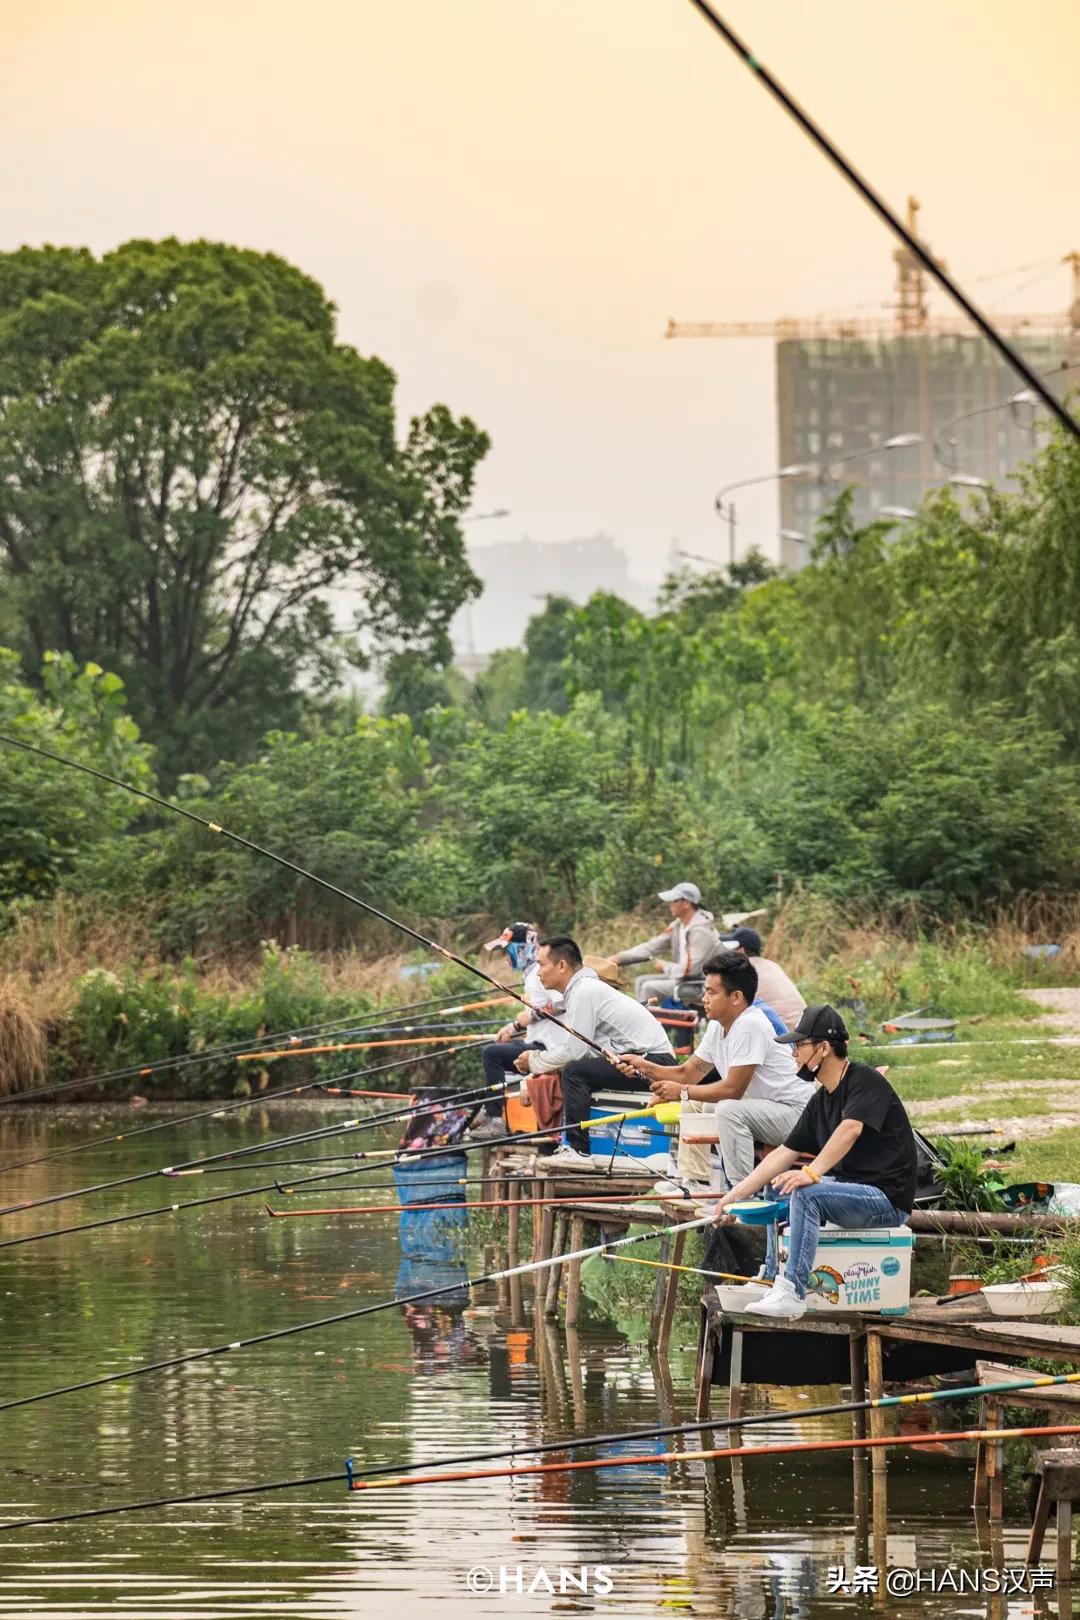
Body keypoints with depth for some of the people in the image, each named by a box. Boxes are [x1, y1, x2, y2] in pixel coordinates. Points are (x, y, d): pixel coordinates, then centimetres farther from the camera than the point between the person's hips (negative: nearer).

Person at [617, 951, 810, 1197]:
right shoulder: (718, 1026, 5)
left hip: (793, 1111, -10)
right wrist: (646, 1069, -3)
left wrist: (683, 1092, -17)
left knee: (728, 1110, -34)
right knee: (691, 1105, 16)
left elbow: (733, 1089, -26)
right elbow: (689, 1073, 11)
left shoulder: (750, 1025, -24)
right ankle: (695, 1179, 17)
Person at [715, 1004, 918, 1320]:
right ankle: (772, 1278, 13)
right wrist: (735, 1195, 9)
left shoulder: (865, 1081, -15)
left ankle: (792, 1295, -32)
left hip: (888, 1198, -10)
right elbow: (784, 1153, 14)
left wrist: (812, 1172, -42)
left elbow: (850, 1130, -31)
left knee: (805, 1194, -30)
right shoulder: (820, 1101, 12)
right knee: (777, 1186, 16)